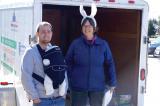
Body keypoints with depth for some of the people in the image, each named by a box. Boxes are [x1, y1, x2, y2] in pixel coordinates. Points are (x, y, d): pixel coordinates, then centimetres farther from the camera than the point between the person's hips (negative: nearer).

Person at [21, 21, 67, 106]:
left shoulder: (57, 51, 10)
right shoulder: (31, 52, -6)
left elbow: (63, 71, 13)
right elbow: (26, 77, -12)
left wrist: (64, 92, 7)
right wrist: (34, 97, -14)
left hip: (59, 99, 5)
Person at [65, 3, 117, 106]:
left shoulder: (103, 44, -3)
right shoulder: (75, 43, -4)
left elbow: (110, 63, 3)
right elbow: (68, 63, 2)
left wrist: (112, 83, 3)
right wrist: (67, 81, -1)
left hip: (97, 87, 1)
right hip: (78, 87, -1)